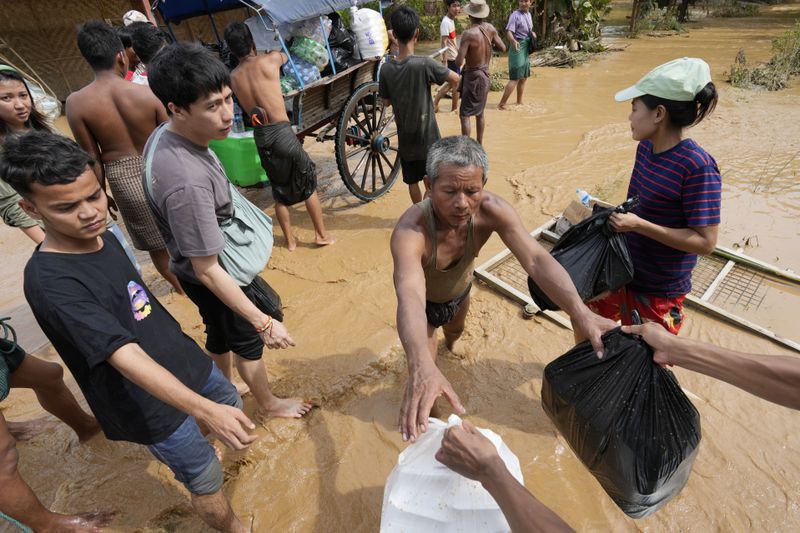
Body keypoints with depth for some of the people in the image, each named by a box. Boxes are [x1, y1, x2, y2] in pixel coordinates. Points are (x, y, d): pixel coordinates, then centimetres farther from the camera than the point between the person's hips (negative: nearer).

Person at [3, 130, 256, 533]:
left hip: (185, 360, 7)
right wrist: (205, 410, -44)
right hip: (151, 404, -7)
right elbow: (126, 357, -36)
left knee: (232, 405, 29)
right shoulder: (49, 281, -28)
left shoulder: (104, 236, -3)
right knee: (206, 480, 11)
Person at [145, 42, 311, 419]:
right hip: (217, 279, -8)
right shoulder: (187, 182, -39)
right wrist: (263, 322, -27)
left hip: (210, 265, 8)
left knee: (220, 336, 29)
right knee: (248, 342, 17)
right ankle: (268, 403, 46)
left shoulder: (163, 136, -10)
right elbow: (207, 270, -32)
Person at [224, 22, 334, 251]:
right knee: (308, 183, 11)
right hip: (282, 132, -4)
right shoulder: (269, 60, -5)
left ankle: (290, 239, 26)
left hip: (260, 136, 5)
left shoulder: (233, 77, 6)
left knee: (279, 190, 18)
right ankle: (322, 235, 18)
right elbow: (285, 57, 17)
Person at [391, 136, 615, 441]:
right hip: (424, 302, -4)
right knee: (424, 377, -2)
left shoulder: (490, 210, -34)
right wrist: (422, 369, -77)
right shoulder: (410, 231, -46)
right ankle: (416, 422, 34)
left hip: (460, 291, 5)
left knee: (456, 333, 35)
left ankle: (451, 347, 74)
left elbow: (536, 260, -42)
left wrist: (580, 312, -58)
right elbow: (410, 298, -60)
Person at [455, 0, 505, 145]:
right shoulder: (490, 28, -2)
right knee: (479, 113, 19)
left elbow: (459, 62, -26)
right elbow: (503, 48, 6)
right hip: (485, 75, 8)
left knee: (464, 115, -3)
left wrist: (458, 56, -3)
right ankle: (479, 145, 30)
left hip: (473, 76, -8)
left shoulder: (469, 34, -22)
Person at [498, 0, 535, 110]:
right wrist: (514, 41, -43)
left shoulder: (529, 14, 13)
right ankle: (501, 104, -15)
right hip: (518, 47, -9)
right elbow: (509, 32, -24)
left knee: (524, 77, 15)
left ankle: (519, 102, 28)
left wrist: (533, 33, 6)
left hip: (526, 48, 9)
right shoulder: (515, 15, -13)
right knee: (515, 78, -15)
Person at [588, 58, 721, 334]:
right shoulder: (645, 147, -3)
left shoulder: (698, 167, -25)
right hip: (622, 269, 7)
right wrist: (611, 212, -1)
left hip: (660, 288, -7)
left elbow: (705, 241, -24)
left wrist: (638, 225, -30)